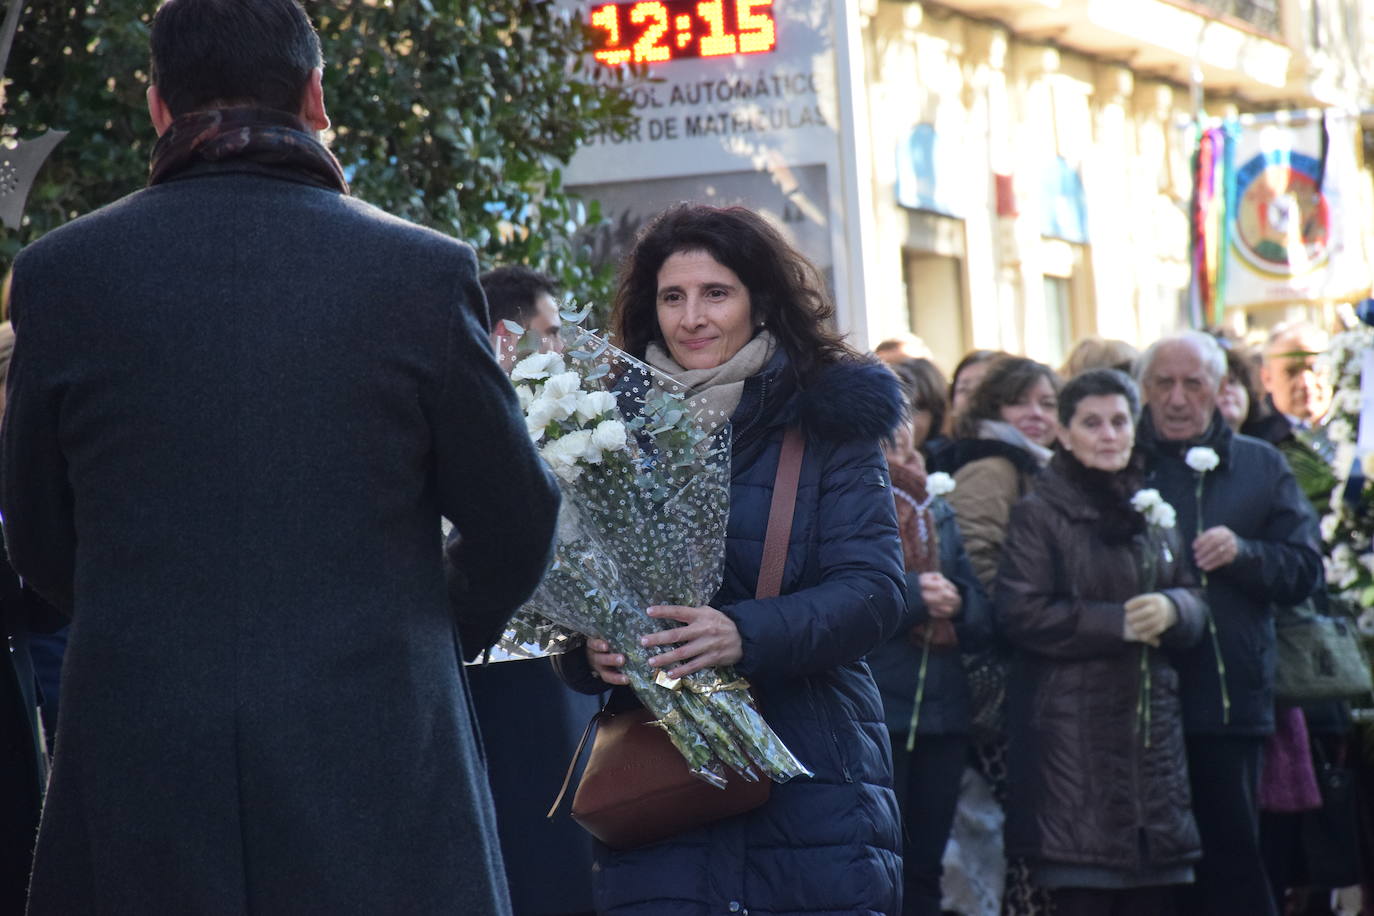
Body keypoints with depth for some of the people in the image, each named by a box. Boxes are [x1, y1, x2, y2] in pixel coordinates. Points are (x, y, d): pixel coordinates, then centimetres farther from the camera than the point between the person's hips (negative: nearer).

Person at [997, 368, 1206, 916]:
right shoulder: (1039, 514, -2)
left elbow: (1195, 603, 16)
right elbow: (1021, 613, -12)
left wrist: (1171, 609, -8)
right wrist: (1118, 623, -13)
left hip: (1151, 722, 6)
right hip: (1071, 728, -6)